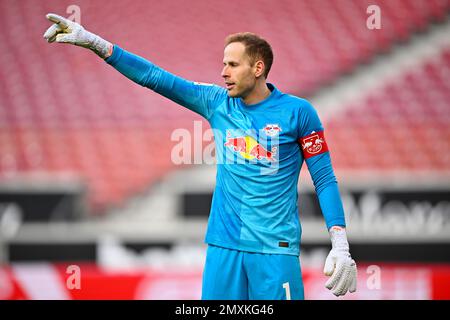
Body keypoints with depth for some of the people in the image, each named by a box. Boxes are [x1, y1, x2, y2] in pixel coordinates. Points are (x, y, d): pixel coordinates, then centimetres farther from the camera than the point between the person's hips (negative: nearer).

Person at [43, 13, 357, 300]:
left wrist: (340, 245, -8)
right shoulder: (217, 103, 7)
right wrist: (93, 42, -3)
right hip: (223, 247, 4)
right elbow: (154, 76, 4)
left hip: (276, 251, -4)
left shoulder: (298, 112, -3)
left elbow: (324, 179, 0)